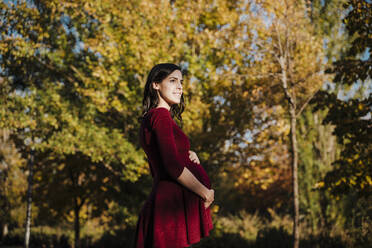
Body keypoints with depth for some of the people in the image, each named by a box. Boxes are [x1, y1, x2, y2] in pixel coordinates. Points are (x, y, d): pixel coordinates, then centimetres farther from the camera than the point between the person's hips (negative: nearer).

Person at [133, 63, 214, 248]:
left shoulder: (149, 118, 21)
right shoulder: (160, 115, -9)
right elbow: (173, 167, -18)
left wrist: (188, 157, 8)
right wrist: (205, 192, -7)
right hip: (174, 203, -10)